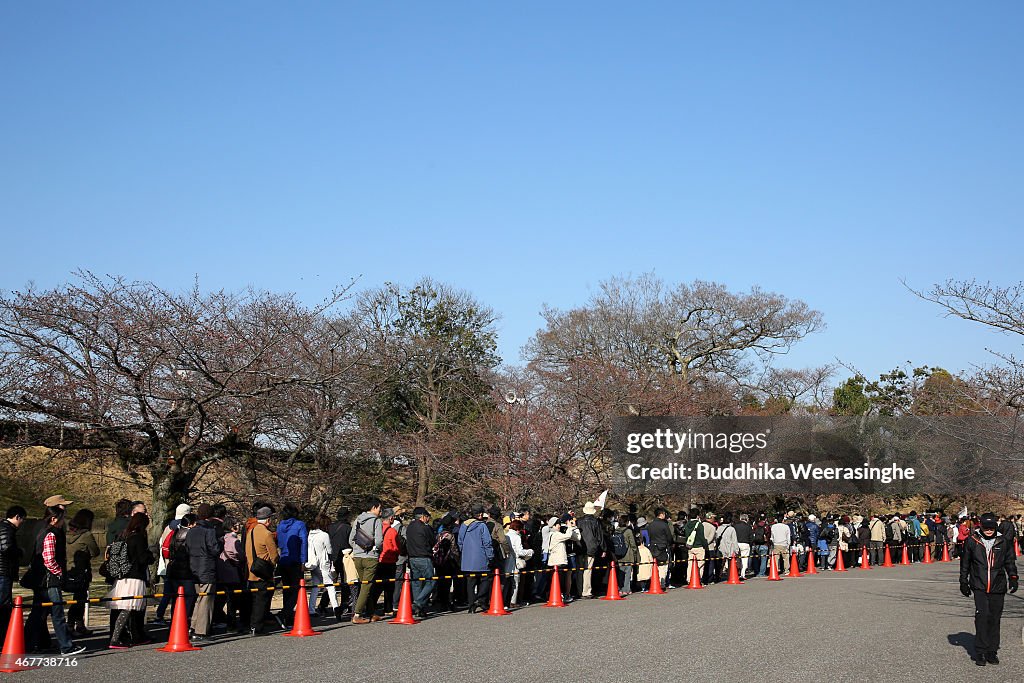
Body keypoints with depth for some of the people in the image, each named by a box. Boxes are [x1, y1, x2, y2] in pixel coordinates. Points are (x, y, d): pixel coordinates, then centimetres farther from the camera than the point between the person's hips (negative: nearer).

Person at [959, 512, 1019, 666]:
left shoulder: (1004, 542, 5)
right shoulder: (972, 541, 2)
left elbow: (1010, 562, 14)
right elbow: (965, 563, 11)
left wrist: (1013, 578, 1)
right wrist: (963, 582, 11)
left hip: (998, 587, 2)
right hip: (979, 586, -2)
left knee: (995, 619, 6)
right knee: (982, 616, -13)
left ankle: (992, 651, 17)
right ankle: (980, 652, -8)